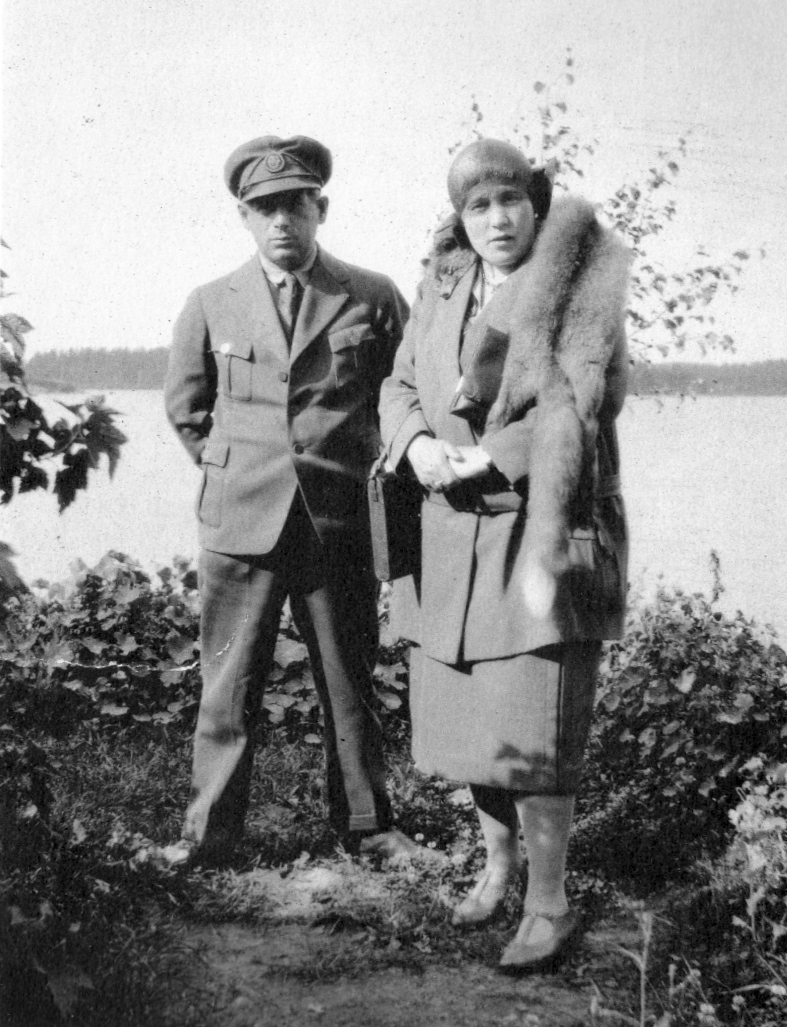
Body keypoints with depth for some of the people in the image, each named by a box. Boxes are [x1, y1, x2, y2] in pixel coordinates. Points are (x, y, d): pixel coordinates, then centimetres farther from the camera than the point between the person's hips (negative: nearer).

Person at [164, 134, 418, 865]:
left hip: (341, 523, 0)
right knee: (228, 685, 4)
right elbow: (186, 407, 16)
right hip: (240, 522, 0)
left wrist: (365, 470, 9)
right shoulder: (210, 306, 5)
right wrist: (234, 469, 12)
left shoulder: (374, 299, 2)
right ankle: (211, 827, 18)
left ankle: (364, 823, 24)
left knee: (350, 683, 10)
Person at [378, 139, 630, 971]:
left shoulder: (576, 291, -6)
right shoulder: (440, 290, 10)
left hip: (541, 524, -6)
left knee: (528, 727, -7)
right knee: (464, 713, 13)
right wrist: (417, 443, -10)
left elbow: (572, 413, -14)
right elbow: (399, 387, 11)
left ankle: (549, 905, 8)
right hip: (454, 530, 6)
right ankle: (499, 863, 34)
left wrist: (485, 457, -20)